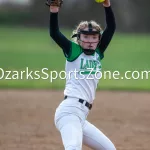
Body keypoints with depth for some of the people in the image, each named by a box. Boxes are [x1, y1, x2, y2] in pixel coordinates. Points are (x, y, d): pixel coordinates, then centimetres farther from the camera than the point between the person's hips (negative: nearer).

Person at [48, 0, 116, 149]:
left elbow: (111, 28, 11)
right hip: (70, 110, -8)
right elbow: (54, 33, -7)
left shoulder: (98, 53, 19)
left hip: (81, 117, 8)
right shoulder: (73, 51, 6)